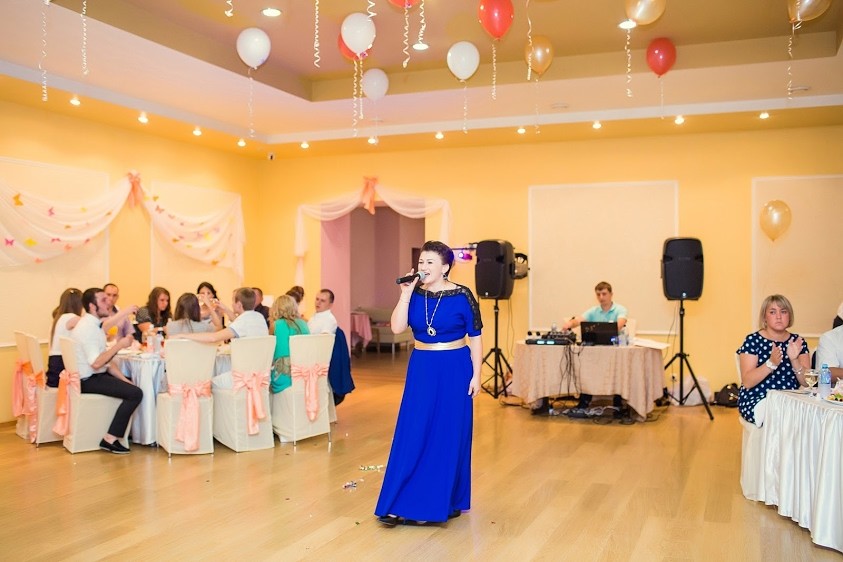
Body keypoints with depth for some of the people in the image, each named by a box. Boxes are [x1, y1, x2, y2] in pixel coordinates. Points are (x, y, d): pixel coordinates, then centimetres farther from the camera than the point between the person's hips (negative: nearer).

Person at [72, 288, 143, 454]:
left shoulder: (95, 324, 11)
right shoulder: (87, 327, -19)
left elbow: (106, 360, 12)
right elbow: (96, 363, -27)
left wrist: (125, 380, 5)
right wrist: (119, 345, -22)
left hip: (96, 375, 10)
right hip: (88, 380, -10)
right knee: (135, 393, -20)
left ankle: (124, 428, 23)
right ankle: (110, 439, -13)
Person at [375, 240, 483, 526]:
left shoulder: (462, 296, -8)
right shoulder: (415, 294, 2)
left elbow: (475, 337, -4)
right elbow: (397, 327, -10)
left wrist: (476, 375, -8)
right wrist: (406, 293, -15)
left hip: (455, 370, -3)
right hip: (421, 369, 3)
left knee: (448, 435, 4)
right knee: (413, 435, 2)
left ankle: (447, 501, 18)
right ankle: (403, 503, 9)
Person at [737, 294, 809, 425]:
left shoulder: (798, 342, 9)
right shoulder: (752, 340, -3)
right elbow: (747, 382, -12)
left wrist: (794, 359, -18)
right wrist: (772, 363, -26)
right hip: (757, 400, -5)